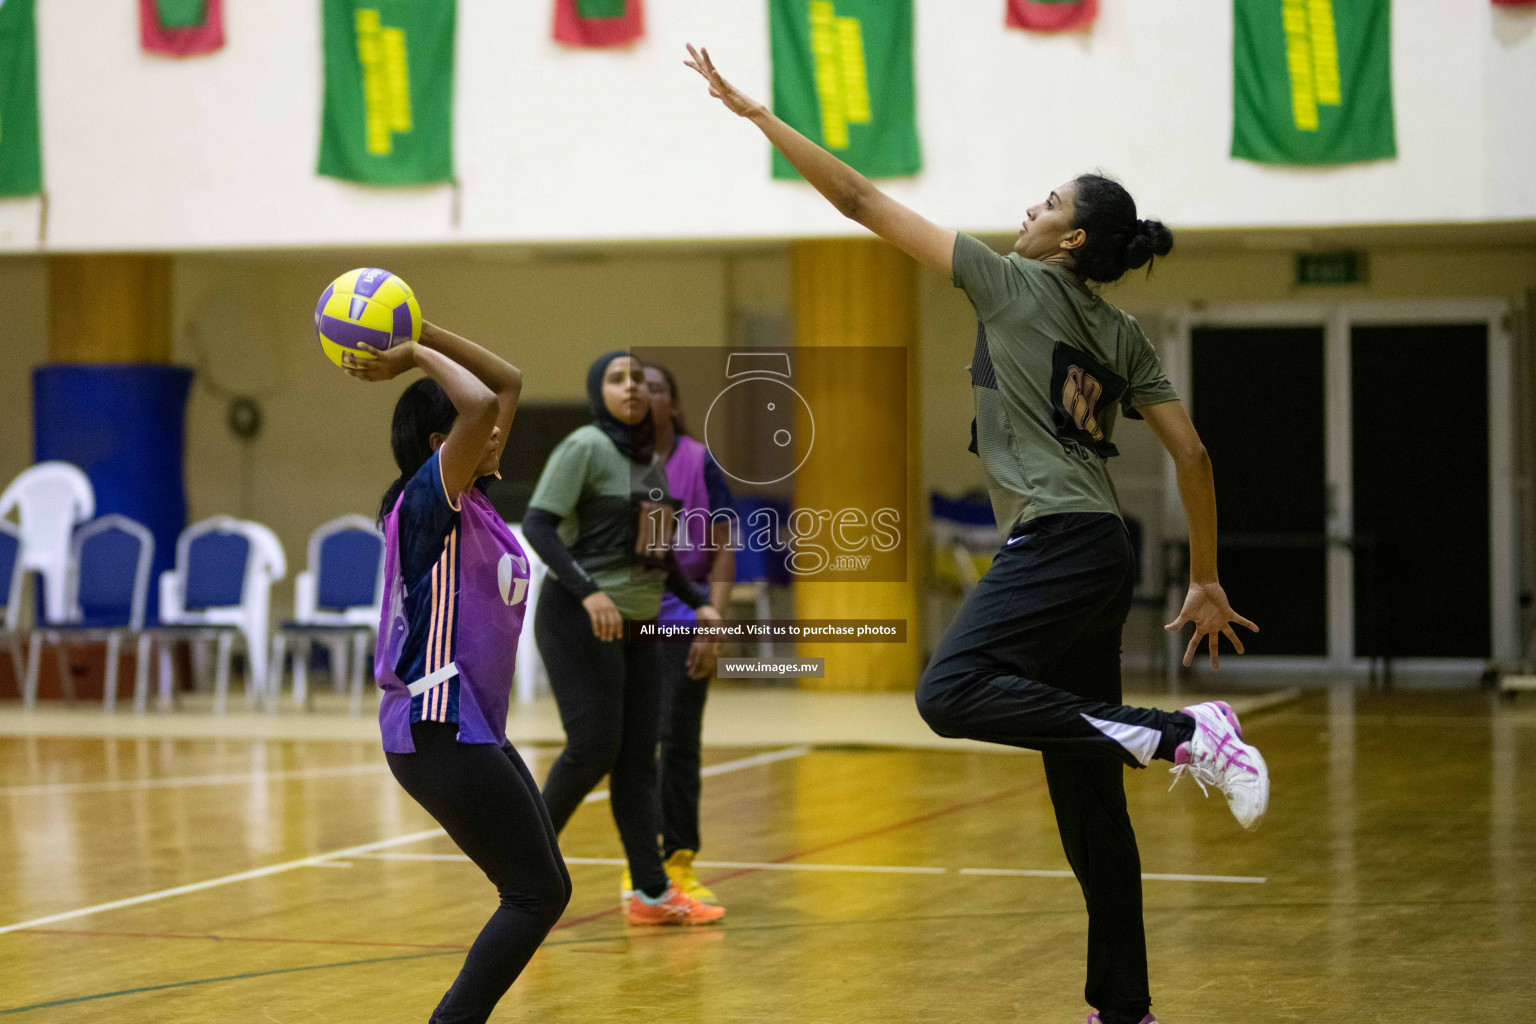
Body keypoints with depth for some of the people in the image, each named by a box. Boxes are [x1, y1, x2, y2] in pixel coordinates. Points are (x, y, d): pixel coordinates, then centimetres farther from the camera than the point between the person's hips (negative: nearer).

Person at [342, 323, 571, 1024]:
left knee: (542, 891, 11)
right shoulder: (428, 501, -13)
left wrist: (421, 337, 7)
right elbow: (480, 406, -30)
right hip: (437, 732, -10)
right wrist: (417, 356, -14)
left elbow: (508, 384, 16)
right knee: (538, 895, -8)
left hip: (473, 729, 10)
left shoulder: (472, 499, 11)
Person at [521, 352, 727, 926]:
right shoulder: (584, 447, -10)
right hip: (579, 621, -7)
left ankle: (651, 894, 8)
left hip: (636, 626, 7)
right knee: (594, 747, -11)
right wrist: (588, 591, -27)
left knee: (638, 756, 5)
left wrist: (698, 603, 17)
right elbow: (537, 524, -17)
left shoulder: (653, 463, 14)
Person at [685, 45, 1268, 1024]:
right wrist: (1207, 582, 20)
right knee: (1085, 795, 8)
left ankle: (1178, 733, -28)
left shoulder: (1015, 282, 0)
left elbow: (862, 200, 1)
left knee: (953, 692, -24)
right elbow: (1193, 454, 14)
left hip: (1058, 541, -8)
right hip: (1102, 556, 8)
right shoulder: (1125, 338, 17)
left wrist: (757, 113, 6)